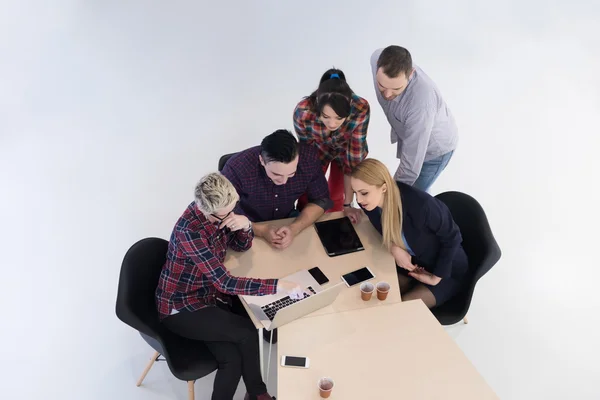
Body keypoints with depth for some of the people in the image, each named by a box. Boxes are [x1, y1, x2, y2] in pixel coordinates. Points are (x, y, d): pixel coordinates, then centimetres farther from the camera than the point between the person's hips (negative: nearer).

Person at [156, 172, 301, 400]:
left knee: (233, 359, -10)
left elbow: (241, 246, 3)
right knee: (248, 333, -15)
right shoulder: (190, 230, -32)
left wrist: (245, 225, -20)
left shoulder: (220, 211, -9)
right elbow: (225, 282, -34)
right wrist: (278, 286, -36)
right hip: (181, 306, -6)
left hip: (210, 293, 7)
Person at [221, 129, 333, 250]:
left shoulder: (309, 158, -24)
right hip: (249, 227, -2)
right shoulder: (237, 167, -32)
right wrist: (260, 230, -35)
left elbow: (321, 200, -13)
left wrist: (294, 228, -29)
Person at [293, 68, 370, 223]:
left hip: (346, 150, 0)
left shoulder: (360, 109, -42)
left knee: (336, 198, 5)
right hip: (318, 148, 1)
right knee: (307, 196, 6)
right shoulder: (303, 112, -40)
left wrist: (347, 204, -24)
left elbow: (354, 158, -31)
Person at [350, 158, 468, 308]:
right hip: (412, 262, 5)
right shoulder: (371, 203, -18)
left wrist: (437, 277, -15)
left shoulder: (420, 204, -36)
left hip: (447, 270, -5)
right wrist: (393, 248, -16)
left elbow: (452, 237, -19)